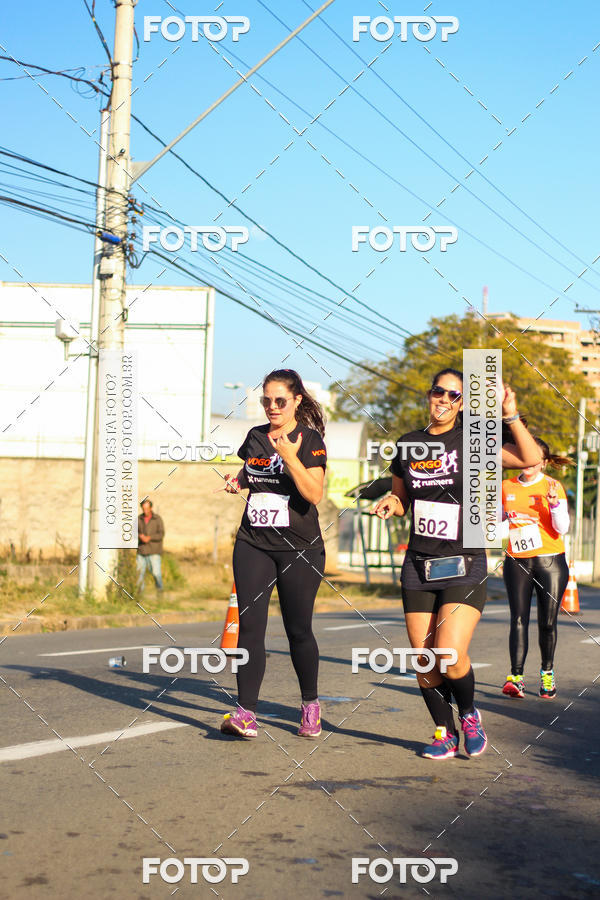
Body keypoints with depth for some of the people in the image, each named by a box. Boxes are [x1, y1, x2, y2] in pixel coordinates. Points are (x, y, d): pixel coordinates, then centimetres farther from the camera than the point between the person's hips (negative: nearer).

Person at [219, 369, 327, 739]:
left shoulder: (310, 439, -6)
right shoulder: (255, 437, 11)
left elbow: (314, 494, -17)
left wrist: (291, 458, -27)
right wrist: (236, 482, 6)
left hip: (300, 548, -4)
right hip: (253, 544, 4)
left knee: (298, 629, 4)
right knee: (250, 625, -7)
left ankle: (310, 705, 25)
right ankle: (246, 712, -9)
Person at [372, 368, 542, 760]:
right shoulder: (409, 444, 9)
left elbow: (531, 459, -15)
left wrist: (511, 416, -23)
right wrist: (391, 503, 1)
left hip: (465, 566, -4)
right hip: (419, 566, 4)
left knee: (451, 656, -16)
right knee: (424, 661, 3)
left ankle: (469, 714, 14)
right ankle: (444, 732, 23)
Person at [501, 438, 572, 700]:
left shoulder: (552, 487, -3)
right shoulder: (506, 487, 7)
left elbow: (562, 528, -11)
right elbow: (500, 519, 21)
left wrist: (554, 502, -24)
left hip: (550, 562, -2)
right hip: (517, 561, 2)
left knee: (547, 622, 3)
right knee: (518, 620, -9)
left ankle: (547, 673, 23)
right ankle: (515, 677, -12)